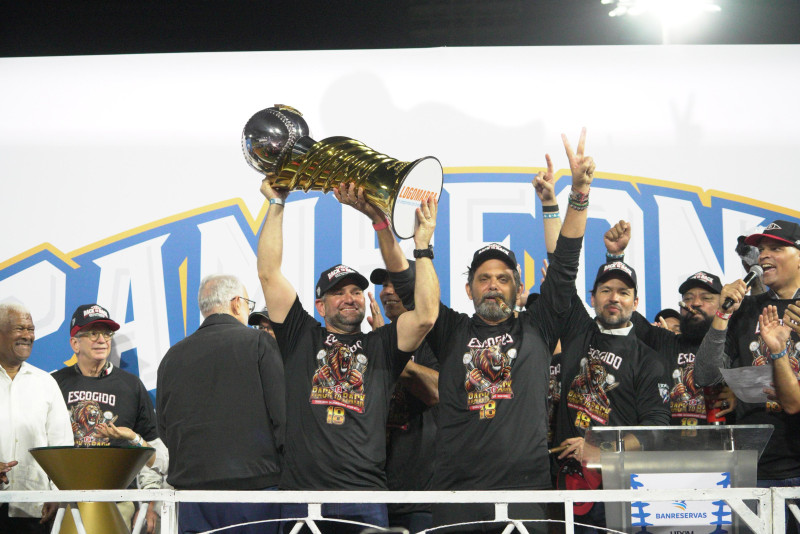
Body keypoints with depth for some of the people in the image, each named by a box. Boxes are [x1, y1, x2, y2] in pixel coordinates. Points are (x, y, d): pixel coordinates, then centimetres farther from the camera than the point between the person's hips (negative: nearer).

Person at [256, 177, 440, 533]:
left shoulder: (381, 346, 14)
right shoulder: (301, 337, 14)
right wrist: (276, 204, 7)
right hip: (300, 493, 0)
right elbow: (269, 274, 8)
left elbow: (426, 316, -2)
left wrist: (422, 244, -2)